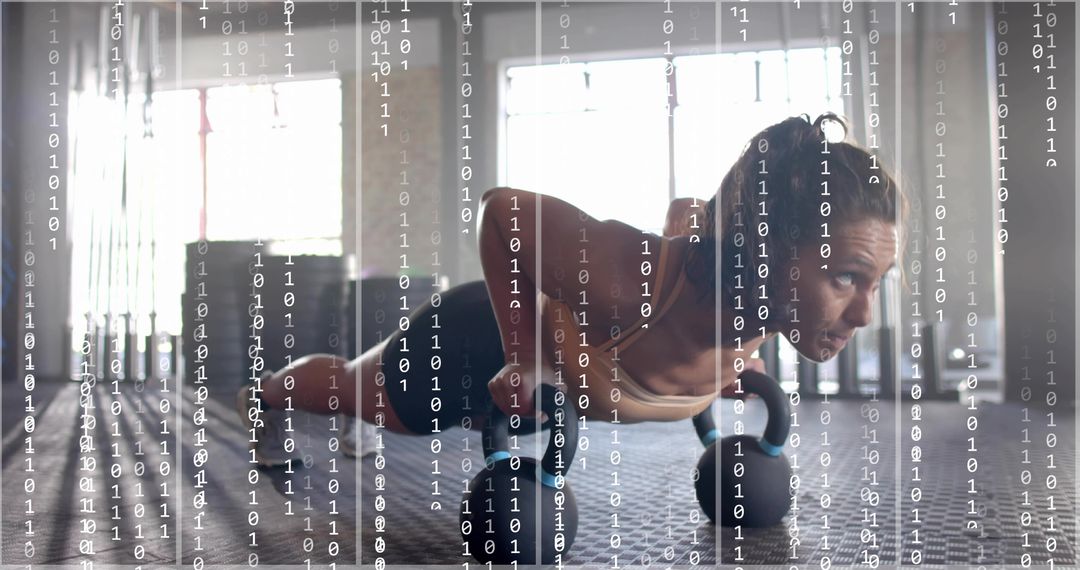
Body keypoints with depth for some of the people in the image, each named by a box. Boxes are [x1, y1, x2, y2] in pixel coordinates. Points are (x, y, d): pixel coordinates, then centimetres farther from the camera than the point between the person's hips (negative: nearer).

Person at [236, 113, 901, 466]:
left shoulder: (766, 311, -29)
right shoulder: (632, 275, -51)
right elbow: (503, 208, -33)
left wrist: (726, 364, -3)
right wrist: (523, 358, -32)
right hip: (484, 341, -6)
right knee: (356, 390, 28)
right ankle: (263, 397, 61)